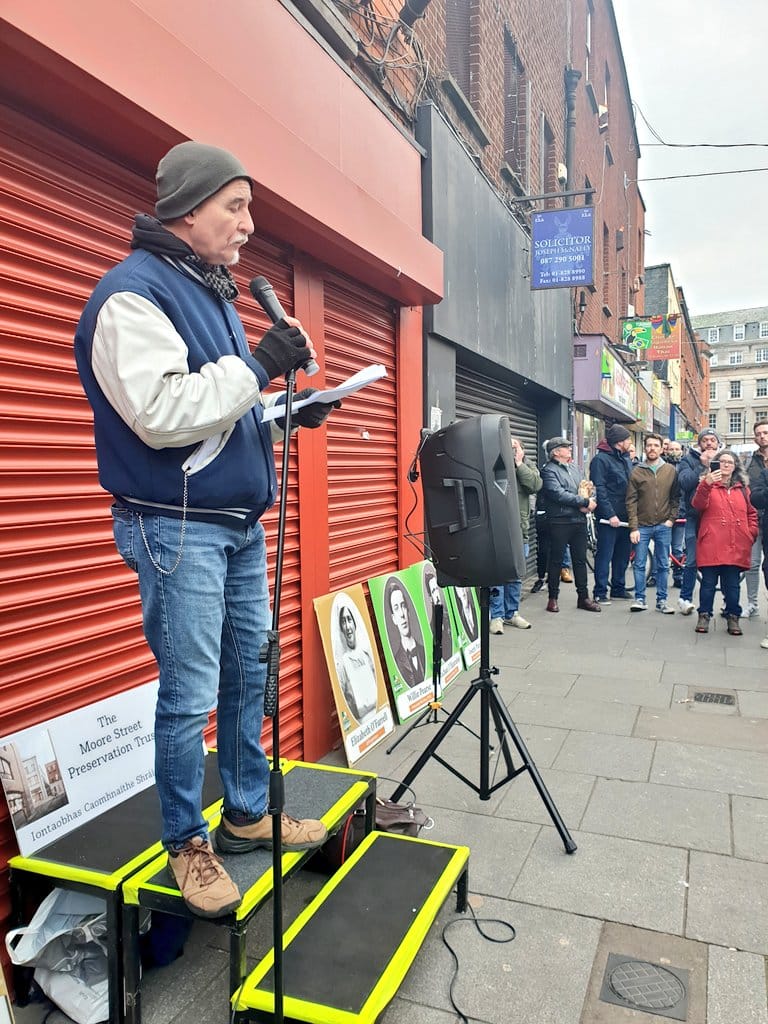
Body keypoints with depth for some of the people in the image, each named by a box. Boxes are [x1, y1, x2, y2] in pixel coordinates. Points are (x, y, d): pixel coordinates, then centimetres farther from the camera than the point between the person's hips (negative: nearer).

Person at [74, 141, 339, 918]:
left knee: (249, 675, 14)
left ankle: (247, 814, 31)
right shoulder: (132, 293, -11)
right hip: (177, 527, -9)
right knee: (190, 695, 0)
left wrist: (287, 411, 5)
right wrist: (258, 366, -18)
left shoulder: (212, 290, 18)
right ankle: (185, 843, 20)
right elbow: (160, 414, -23)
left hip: (239, 522, 9)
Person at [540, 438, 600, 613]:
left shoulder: (575, 467, 16)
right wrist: (585, 502, -15)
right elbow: (559, 494, -19)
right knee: (556, 560, 3)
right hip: (560, 521, -6)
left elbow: (586, 489, 13)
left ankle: (583, 597, 20)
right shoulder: (549, 471, -7)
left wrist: (585, 505, -9)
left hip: (579, 520, 7)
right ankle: (553, 597, 14)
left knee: (580, 560, 11)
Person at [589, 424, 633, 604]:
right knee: (605, 555, -2)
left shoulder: (625, 459, 16)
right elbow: (599, 490, -16)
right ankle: (600, 593, 5)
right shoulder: (601, 459, -10)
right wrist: (610, 514, -21)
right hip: (609, 518, -8)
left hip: (625, 517, 8)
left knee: (623, 555, 14)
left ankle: (618, 589, 25)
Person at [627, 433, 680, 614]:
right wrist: (633, 527, -8)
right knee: (639, 564, 2)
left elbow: (676, 497, 8)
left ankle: (661, 600, 15)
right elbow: (631, 502, -3)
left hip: (663, 526, 1)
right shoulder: (636, 472, -1)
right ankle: (639, 599, 11)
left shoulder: (670, 470, 4)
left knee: (663, 565, 7)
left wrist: (671, 518, -3)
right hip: (642, 526, -1)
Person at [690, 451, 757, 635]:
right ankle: (704, 615, 11)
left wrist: (752, 532, 8)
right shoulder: (708, 483, 3)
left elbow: (752, 512, 23)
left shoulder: (742, 488, 16)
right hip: (711, 544, -3)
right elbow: (698, 505, -15)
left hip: (736, 546, 3)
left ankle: (733, 617, 17)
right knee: (708, 582, 1)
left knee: (732, 584, 7)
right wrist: (706, 485, -30)